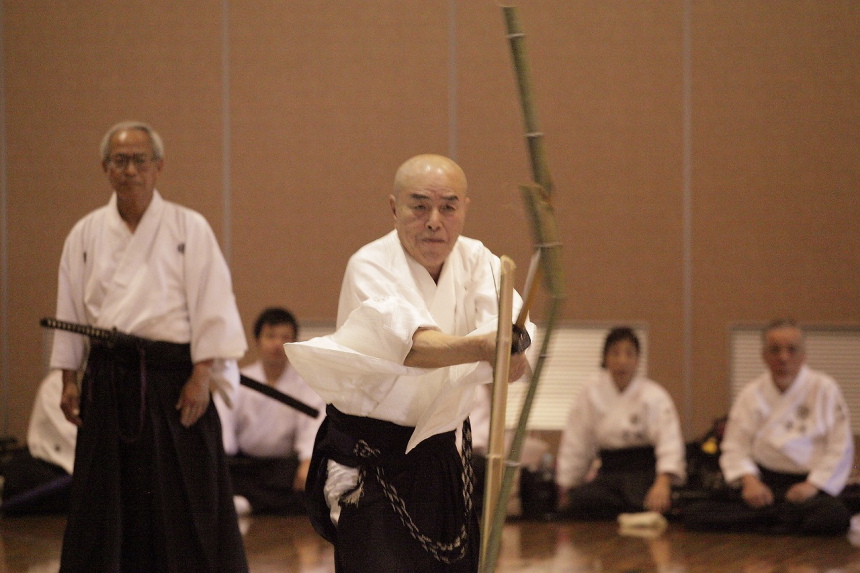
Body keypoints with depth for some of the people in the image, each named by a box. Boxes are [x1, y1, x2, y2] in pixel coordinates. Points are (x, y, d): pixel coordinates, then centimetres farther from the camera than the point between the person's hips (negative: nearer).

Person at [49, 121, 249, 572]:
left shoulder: (189, 228, -1)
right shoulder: (86, 235, 8)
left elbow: (211, 307, -5)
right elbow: (70, 312, 12)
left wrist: (201, 377, -11)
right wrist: (68, 379, 8)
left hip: (172, 375, -3)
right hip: (108, 378, 3)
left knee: (187, 496, -1)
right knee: (106, 497, 6)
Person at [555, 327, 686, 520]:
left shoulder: (654, 396, -5)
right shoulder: (591, 393, 6)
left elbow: (670, 441, -19)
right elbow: (576, 446, 11)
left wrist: (662, 483, -38)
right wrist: (565, 490, 8)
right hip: (608, 473, 3)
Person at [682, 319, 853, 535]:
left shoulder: (824, 389, 4)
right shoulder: (752, 394, 11)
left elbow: (840, 451, 1)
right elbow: (735, 448, 7)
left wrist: (813, 485, -11)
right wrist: (749, 480, -13)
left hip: (808, 483, -2)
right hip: (763, 483, 3)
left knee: (834, 516, -39)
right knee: (694, 515, -23)